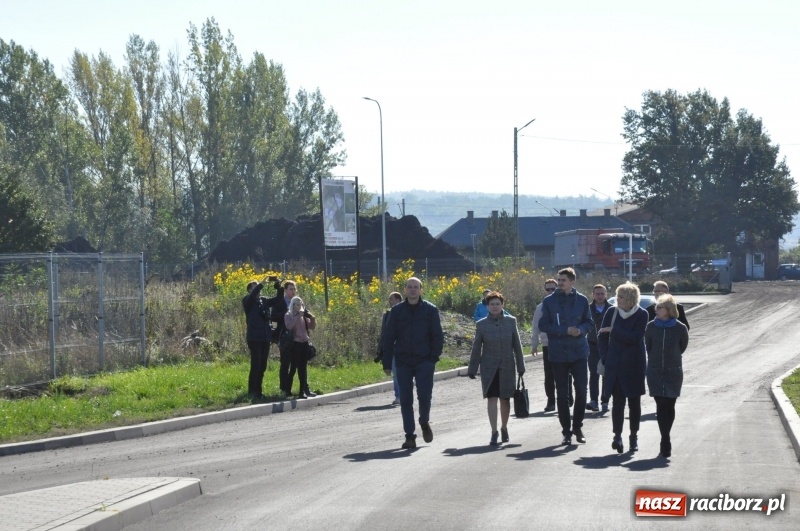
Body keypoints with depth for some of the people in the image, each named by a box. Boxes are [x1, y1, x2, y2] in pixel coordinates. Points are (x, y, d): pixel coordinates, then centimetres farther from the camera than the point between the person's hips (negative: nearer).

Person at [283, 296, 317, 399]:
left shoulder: (304, 316, 14)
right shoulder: (288, 315, 0)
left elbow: (312, 327, 12)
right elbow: (289, 326, -18)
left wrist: (312, 318, -6)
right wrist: (298, 316, -20)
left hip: (304, 343, 5)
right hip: (295, 344, -5)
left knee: (303, 368, 5)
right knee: (294, 367, -5)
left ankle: (304, 389, 5)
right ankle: (288, 390, 2)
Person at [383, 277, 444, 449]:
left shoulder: (430, 310, 2)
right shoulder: (397, 311, 6)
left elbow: (438, 336, 3)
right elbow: (389, 338, 6)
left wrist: (434, 357, -8)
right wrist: (387, 363, 1)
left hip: (424, 362, -2)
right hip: (403, 362, 2)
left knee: (424, 396, -8)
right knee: (405, 400, 2)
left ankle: (424, 422, 21)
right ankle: (409, 436, 8)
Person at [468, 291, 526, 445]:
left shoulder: (511, 321, 1)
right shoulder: (481, 324, -1)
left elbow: (517, 345, 5)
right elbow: (476, 348, 3)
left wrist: (520, 366, 4)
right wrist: (472, 369, 3)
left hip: (507, 367, 1)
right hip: (489, 367, -1)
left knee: (505, 399, 9)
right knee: (492, 398, -9)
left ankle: (504, 427, 29)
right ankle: (494, 432, -7)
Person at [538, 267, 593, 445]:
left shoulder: (582, 300, 2)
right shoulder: (549, 301, -2)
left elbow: (589, 322, 8)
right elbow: (543, 325, -4)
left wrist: (581, 329, -15)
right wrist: (565, 331, -15)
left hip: (579, 352, 1)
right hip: (558, 353, -1)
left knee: (581, 390, -1)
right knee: (562, 393, 5)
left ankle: (577, 427, 17)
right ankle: (566, 431, 12)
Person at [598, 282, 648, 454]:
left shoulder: (641, 315, -7)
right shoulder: (612, 312, 2)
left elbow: (635, 337, -18)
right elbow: (602, 336, 6)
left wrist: (614, 330, -15)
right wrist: (606, 358, -1)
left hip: (634, 365, -1)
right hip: (615, 366, 1)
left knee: (634, 401, 7)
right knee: (618, 401, -6)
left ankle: (634, 436, 17)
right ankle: (617, 436, -11)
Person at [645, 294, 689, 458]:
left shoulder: (680, 328, -6)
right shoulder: (651, 326, -1)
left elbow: (682, 347, 10)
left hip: (674, 372, -1)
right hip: (655, 372, 1)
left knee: (669, 406, 0)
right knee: (661, 406, -3)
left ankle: (665, 441, 13)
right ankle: (665, 442, -2)